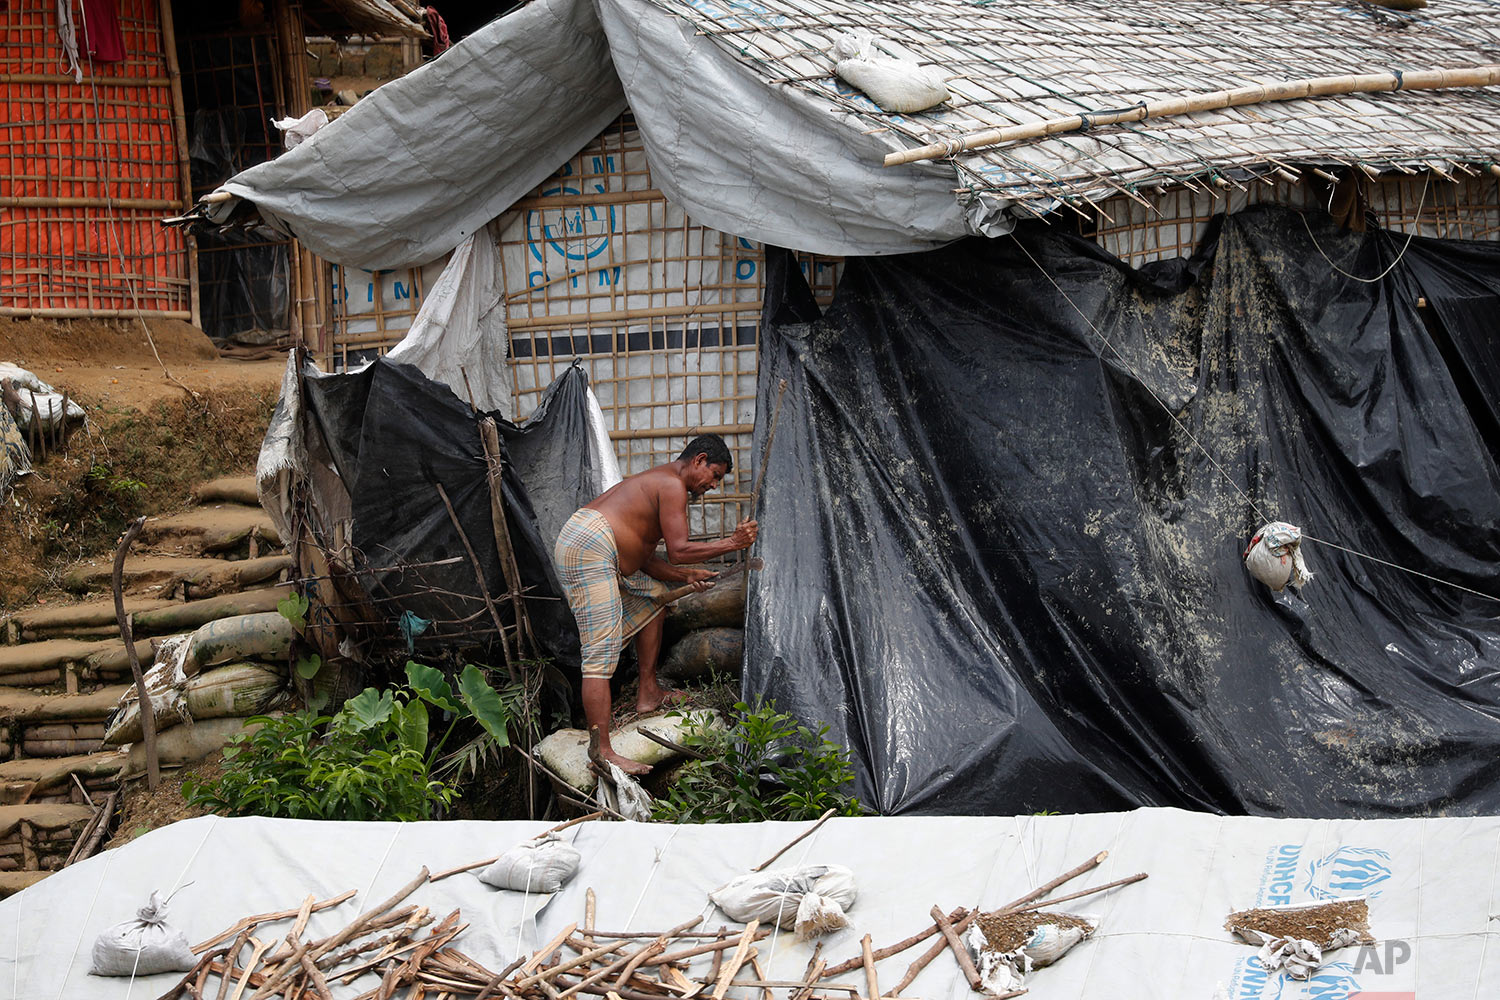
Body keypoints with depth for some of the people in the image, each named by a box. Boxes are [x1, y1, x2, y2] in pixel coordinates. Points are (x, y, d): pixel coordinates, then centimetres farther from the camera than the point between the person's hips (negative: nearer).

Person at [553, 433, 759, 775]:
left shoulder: (657, 482, 25)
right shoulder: (672, 485, -6)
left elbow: (643, 559, 22)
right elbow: (678, 550, -14)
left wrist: (684, 575, 12)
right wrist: (732, 543, -9)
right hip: (587, 546, -11)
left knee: (654, 595, 26)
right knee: (601, 654, -15)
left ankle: (648, 692, 26)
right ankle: (602, 753, -20)